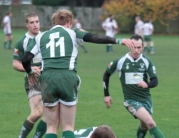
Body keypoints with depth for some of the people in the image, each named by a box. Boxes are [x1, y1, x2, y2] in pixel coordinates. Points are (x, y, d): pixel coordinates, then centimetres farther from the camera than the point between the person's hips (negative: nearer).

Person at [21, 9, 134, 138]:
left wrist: (30, 72, 34)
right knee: (68, 127, 6)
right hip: (67, 78, -2)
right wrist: (118, 40, -4)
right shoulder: (72, 33, 13)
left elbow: (25, 59, 14)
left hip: (48, 79, 2)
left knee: (52, 127, 9)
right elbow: (94, 38, -2)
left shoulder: (41, 37, 19)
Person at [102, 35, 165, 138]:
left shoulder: (147, 61, -4)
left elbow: (155, 81, -4)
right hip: (131, 100, -4)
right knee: (150, 123, -23)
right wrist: (106, 95, 8)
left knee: (144, 126, 14)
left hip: (146, 98, 4)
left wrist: (147, 84, -28)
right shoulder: (120, 62, -8)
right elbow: (106, 74, 8)